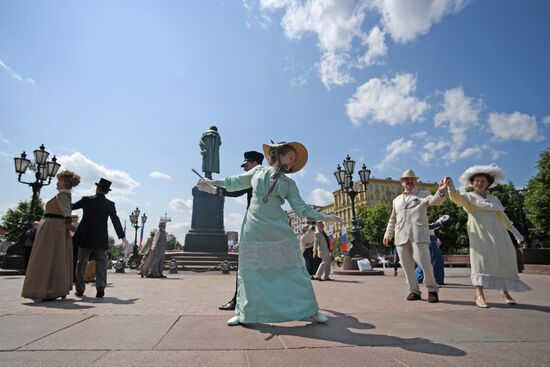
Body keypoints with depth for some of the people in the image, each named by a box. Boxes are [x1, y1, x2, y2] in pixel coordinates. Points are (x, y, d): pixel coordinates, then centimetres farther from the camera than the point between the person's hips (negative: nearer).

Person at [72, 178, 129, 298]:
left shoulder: (87, 200, -4)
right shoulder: (110, 204, -3)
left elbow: (72, 206, 9)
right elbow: (116, 221, -4)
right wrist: (123, 237, -1)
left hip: (85, 238, 1)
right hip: (100, 239, 0)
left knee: (81, 263, 13)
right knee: (101, 262, 7)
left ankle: (80, 290, 18)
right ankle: (100, 287, -5)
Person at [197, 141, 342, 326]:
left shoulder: (289, 183, 12)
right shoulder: (258, 171, 13)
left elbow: (301, 208, 9)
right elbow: (236, 182, 23)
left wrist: (324, 217, 0)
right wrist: (212, 182, 26)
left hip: (278, 229, 0)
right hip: (253, 228, 0)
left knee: (293, 269, 1)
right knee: (251, 271, 4)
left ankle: (311, 309, 14)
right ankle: (244, 313, 20)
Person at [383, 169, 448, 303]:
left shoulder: (422, 194, 14)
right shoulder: (396, 200, 24)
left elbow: (435, 201, -8)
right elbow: (392, 220, 25)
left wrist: (441, 192, -29)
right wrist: (388, 234, 14)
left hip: (418, 234, -4)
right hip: (401, 236, 4)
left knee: (424, 263, -11)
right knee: (407, 265, 4)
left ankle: (432, 289, 8)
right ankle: (414, 291, 14)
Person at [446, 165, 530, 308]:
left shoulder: (494, 199, 20)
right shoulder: (468, 197, 6)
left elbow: (502, 217, 22)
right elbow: (456, 198, -16)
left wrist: (516, 232, 16)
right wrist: (451, 186, -36)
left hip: (496, 232, 5)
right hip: (479, 232, -5)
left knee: (503, 259, 4)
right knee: (480, 258, -15)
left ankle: (505, 292, 19)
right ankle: (479, 295, -18)